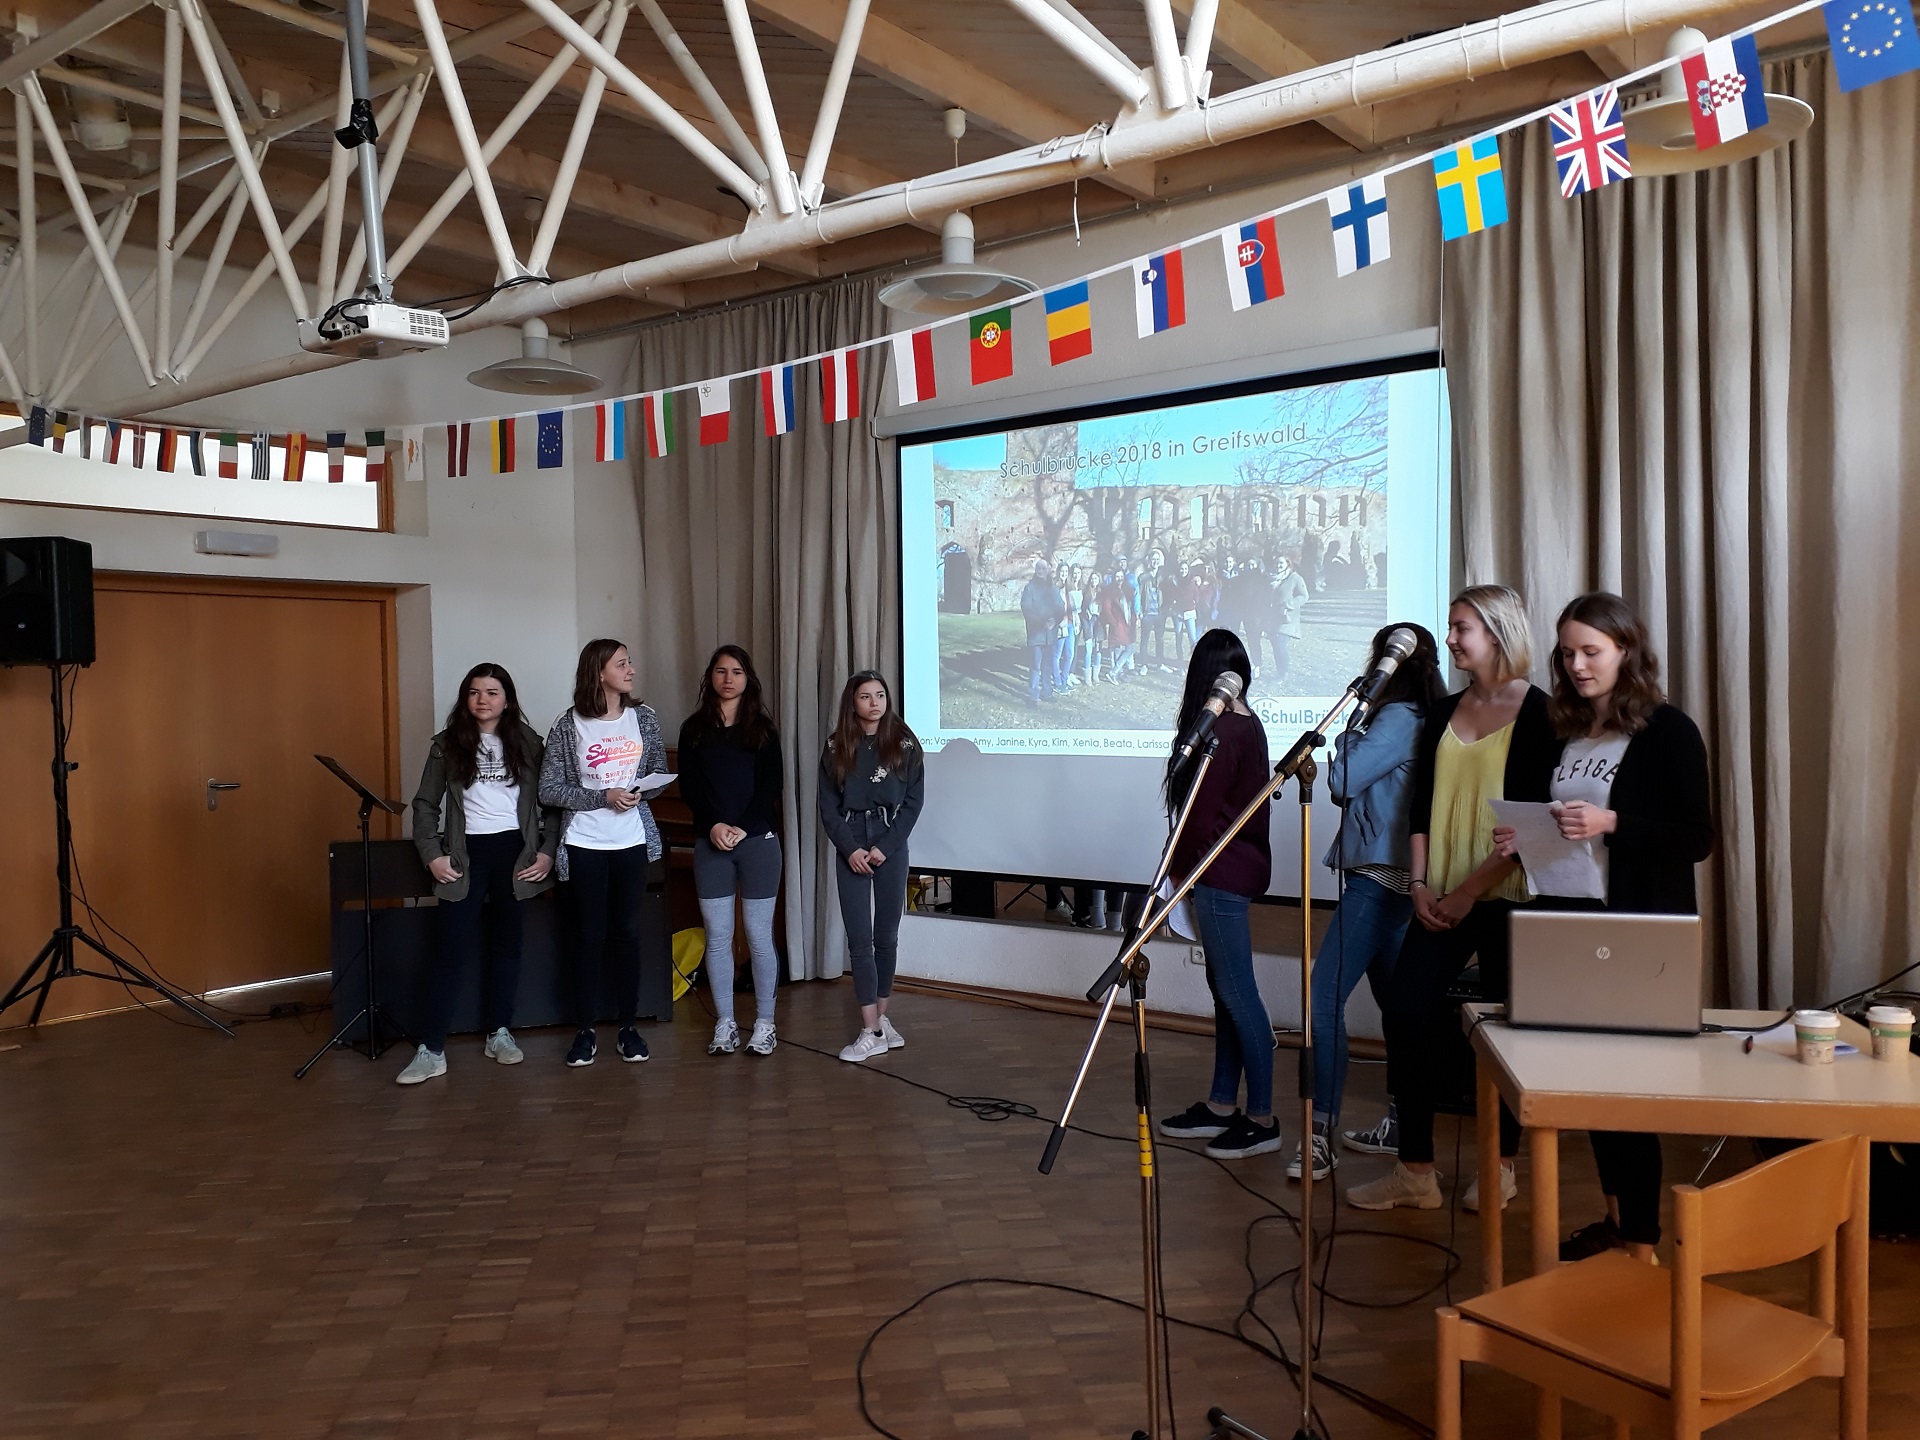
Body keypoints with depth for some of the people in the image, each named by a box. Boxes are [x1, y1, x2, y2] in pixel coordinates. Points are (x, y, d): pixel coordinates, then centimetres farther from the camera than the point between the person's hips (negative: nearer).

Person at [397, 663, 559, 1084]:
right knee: (453, 950, -5)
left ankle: (499, 1034, 21)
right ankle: (431, 1050, -3)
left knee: (506, 945, 9)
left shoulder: (527, 742, 4)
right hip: (467, 853, -1)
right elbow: (425, 804, 4)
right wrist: (432, 854, -6)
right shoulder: (447, 744, 3)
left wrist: (547, 851, -4)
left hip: (515, 851, 1)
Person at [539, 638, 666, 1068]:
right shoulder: (569, 725, -6)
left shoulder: (643, 717, 3)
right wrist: (605, 796, -17)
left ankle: (628, 1027, 19)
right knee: (589, 936, 4)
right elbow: (549, 790, -7)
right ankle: (585, 1030, 15)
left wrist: (643, 788, -10)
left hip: (632, 840, 3)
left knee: (627, 932, 8)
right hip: (585, 843, -2)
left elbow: (660, 772, 12)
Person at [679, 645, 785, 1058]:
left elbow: (770, 786, -1)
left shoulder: (763, 728, 6)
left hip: (758, 841, -1)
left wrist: (742, 828, -12)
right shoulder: (694, 728, 8)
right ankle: (725, 1023, 13)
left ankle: (764, 1023, 11)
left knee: (759, 936, 1)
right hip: (710, 842, 1)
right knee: (717, 937, 3)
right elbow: (688, 786, 2)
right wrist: (714, 826, -12)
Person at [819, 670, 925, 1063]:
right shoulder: (836, 747, 3)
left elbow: (913, 801, -3)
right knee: (859, 939, -3)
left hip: (891, 847, 0)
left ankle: (882, 1018, 21)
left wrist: (884, 847, -11)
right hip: (850, 849, 0)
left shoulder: (905, 744, 0)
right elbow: (828, 806, 1)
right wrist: (850, 849, -11)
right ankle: (871, 1032, -2)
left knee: (886, 936, 7)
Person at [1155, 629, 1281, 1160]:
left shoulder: (1223, 731, -17)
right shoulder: (1248, 724, 11)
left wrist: (1180, 872, -3)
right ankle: (1222, 1106, 22)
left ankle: (1262, 1119, 3)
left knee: (1237, 992, -4)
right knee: (1226, 991, 14)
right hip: (1233, 871, 10)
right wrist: (1189, 872, 12)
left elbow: (1201, 814, -16)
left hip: (1221, 875, -10)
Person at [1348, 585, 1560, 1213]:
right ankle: (1414, 1171, 6)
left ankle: (1501, 1165, 24)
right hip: (1442, 899, 5)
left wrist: (1472, 886, -14)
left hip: (1506, 896, -5)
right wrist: (1420, 884, 0)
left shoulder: (1536, 711, -5)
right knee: (1405, 1012, -3)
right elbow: (1422, 806, 11)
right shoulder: (1444, 713, 12)